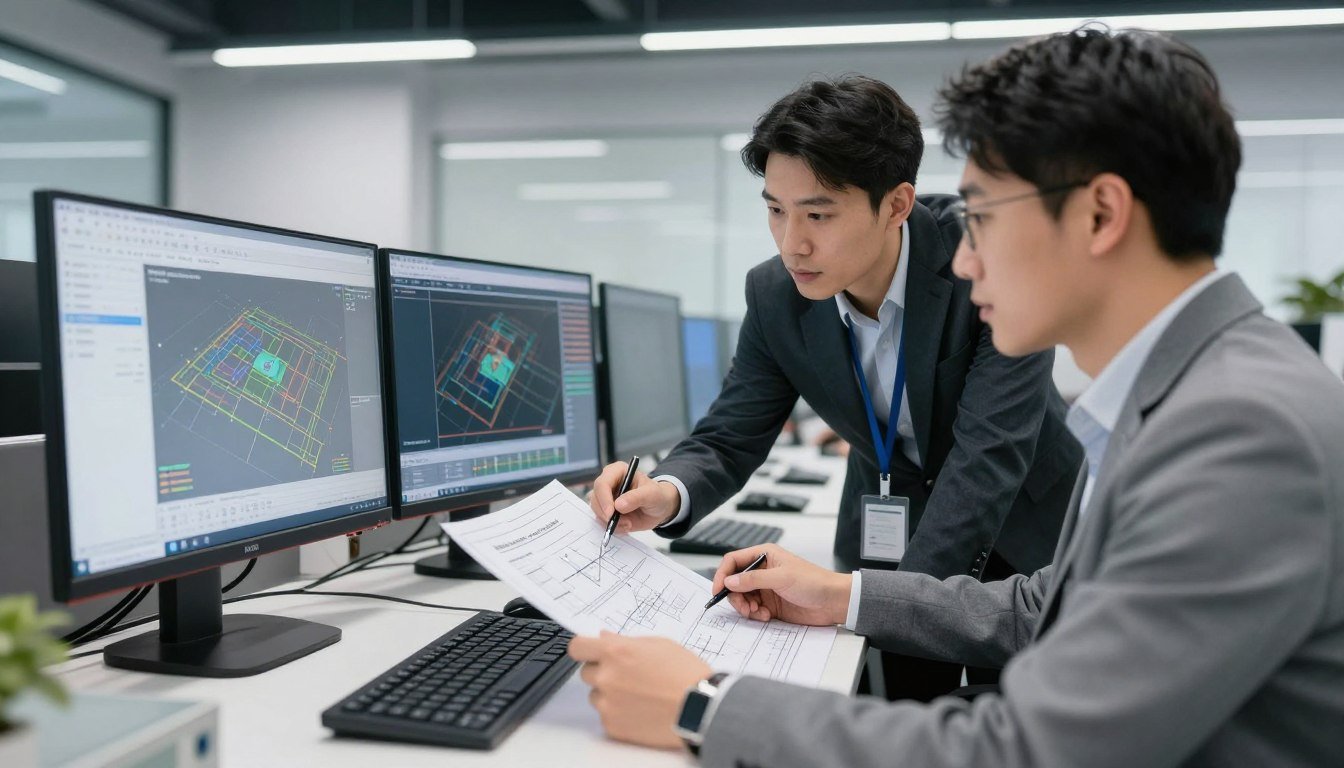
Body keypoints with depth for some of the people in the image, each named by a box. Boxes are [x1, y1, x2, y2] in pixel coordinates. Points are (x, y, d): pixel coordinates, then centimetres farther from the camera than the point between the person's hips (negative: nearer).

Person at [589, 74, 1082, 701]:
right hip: (889, 535, 3)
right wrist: (668, 493, -31)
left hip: (1021, 536, -2)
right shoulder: (775, 295, -14)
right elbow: (729, 439, -8)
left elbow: (990, 450, -30)